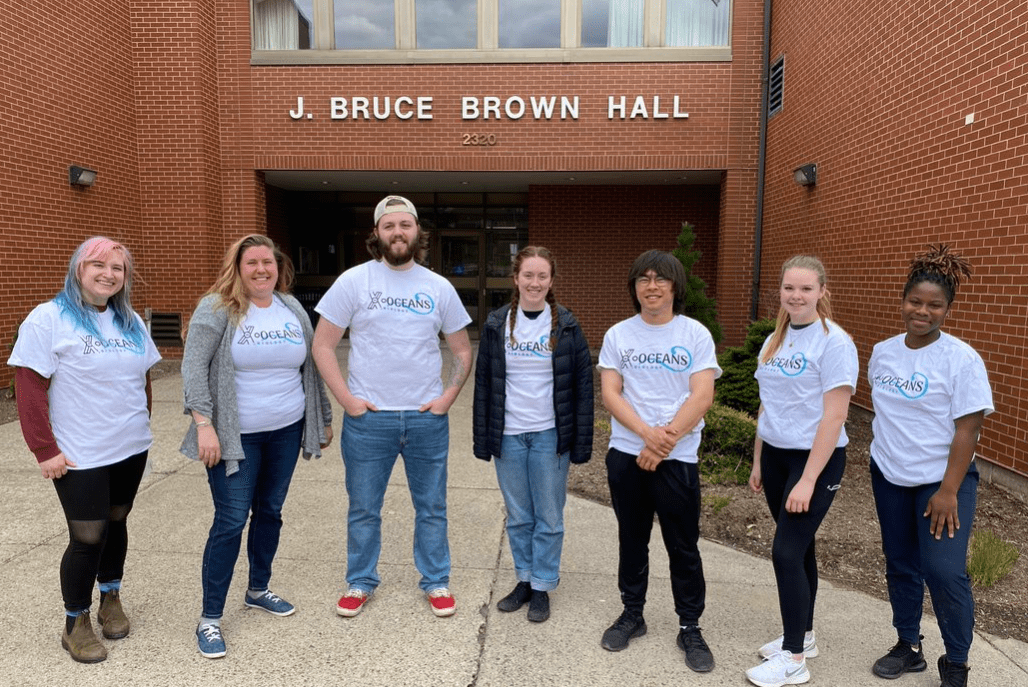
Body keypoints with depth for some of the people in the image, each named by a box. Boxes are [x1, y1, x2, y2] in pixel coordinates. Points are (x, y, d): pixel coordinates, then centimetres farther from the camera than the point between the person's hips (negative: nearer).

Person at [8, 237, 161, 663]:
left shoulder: (131, 321, 7)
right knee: (88, 537, 0)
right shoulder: (49, 318, -10)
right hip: (80, 456, -5)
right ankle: (75, 624, 21)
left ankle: (111, 599, 36)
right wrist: (44, 450, -14)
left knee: (115, 523, 16)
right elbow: (29, 388, -12)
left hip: (131, 450, 5)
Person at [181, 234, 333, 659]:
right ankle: (210, 618, 11)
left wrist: (323, 419, 14)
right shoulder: (217, 309, -7)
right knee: (231, 521, -3)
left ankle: (258, 589, 36)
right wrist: (203, 424, -21)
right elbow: (194, 368, -13)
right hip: (235, 436, -5)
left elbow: (310, 368, 13)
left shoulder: (293, 309, 7)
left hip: (286, 432, 5)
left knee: (270, 512, 16)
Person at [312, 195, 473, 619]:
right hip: (367, 419, -1)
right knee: (363, 508, 13)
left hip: (428, 419, 2)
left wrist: (448, 397, -2)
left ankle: (436, 582, 31)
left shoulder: (439, 287, 3)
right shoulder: (354, 281, -3)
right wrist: (346, 399, -9)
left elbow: (462, 350, 10)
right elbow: (323, 345, -2)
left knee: (432, 507, 13)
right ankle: (360, 582, 33)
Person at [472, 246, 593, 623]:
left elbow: (582, 384, -1)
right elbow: (484, 382, 5)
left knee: (549, 517, 7)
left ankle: (542, 587, 23)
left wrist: (581, 440, -5)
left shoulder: (566, 325, -3)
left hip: (550, 435, -2)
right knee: (518, 516, 13)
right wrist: (483, 437, 3)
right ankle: (524, 579, 30)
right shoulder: (497, 324, 2)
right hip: (508, 435, 2)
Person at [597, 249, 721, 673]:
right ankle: (632, 615, 32)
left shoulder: (696, 335, -2)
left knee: (683, 547, 7)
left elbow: (702, 397, -9)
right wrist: (648, 433, -18)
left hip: (677, 459, -2)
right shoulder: (617, 334, 3)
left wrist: (664, 442, -17)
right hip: (625, 453, 2)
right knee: (632, 539, 15)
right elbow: (610, 393, -3)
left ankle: (690, 628, 24)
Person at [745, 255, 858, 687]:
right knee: (798, 547, 15)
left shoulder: (834, 342, -14)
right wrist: (758, 461, 14)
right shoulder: (774, 341, 7)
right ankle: (802, 635, 31)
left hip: (816, 458, -6)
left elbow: (834, 416, -18)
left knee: (787, 551, -6)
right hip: (776, 454, 6)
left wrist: (808, 481, -19)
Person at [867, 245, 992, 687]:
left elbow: (967, 429, -16)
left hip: (942, 479, -5)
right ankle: (909, 646, 31)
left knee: (944, 571, -10)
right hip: (888, 476, 5)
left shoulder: (962, 359, -14)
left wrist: (949, 491, -19)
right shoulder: (882, 352, 1)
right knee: (899, 565, 13)